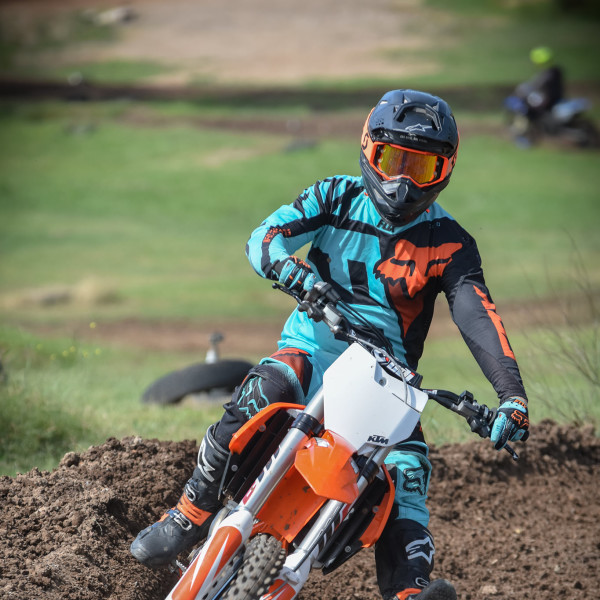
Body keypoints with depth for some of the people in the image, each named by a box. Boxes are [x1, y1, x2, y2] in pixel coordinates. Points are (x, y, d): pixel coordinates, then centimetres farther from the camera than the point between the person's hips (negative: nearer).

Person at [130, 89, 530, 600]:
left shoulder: (449, 243, -1)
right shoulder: (338, 198, 3)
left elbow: (478, 315, -13)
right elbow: (264, 236, -8)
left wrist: (512, 394, -28)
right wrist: (287, 266, -33)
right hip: (312, 348, -1)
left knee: (409, 463, -23)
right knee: (260, 397, -31)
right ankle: (190, 516, -18)